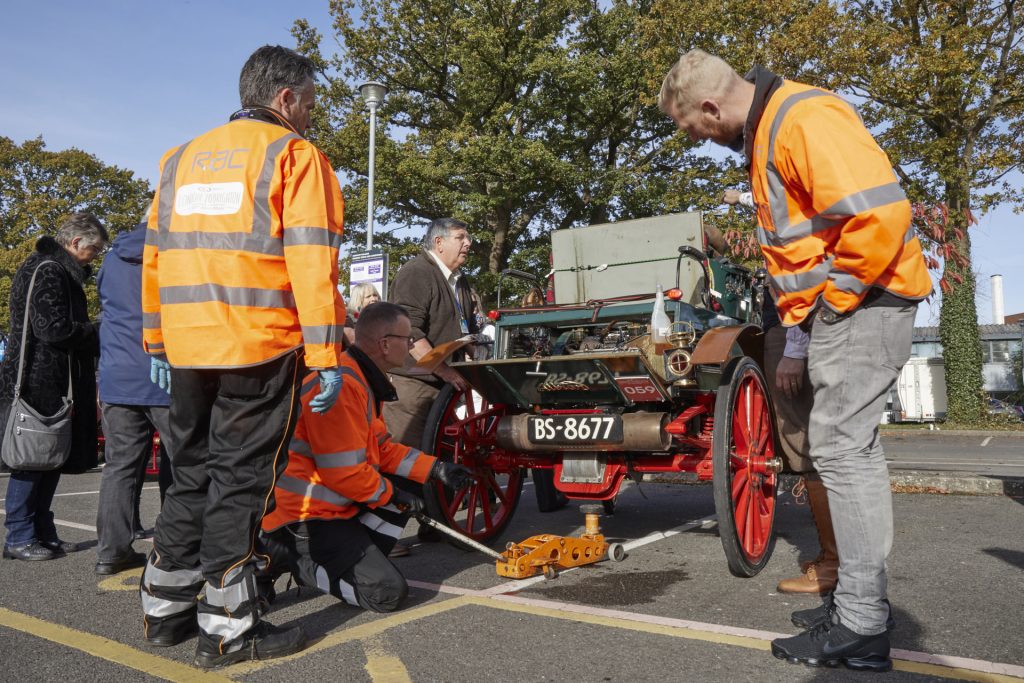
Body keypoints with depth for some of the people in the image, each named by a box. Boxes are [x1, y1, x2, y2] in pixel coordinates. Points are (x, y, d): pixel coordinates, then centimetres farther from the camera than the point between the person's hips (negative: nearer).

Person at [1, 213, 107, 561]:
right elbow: (55, 329, -20)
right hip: (39, 383, -10)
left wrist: (93, 335, 6)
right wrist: (99, 335, -10)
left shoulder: (61, 272, 19)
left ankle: (42, 533, 20)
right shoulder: (47, 271, -13)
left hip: (55, 383, 10)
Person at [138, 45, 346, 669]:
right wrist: (326, 355, -13)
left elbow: (156, 256, 19)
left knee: (193, 474, 17)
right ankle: (227, 628, 8)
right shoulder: (294, 155, -2)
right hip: (261, 347, -6)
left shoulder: (181, 160, 20)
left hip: (186, 349, 7)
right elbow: (311, 262, -12)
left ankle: (167, 608, 27)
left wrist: (157, 342, 23)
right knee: (240, 480, 1)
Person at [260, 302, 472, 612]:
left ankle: (350, 555, 4)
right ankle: (285, 557, -5)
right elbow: (344, 473, -24)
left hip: (336, 503, 10)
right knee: (388, 591, -16)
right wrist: (392, 494, -8)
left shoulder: (363, 379, 10)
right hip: (303, 518, -10)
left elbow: (381, 447, 15)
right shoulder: (341, 384, -24)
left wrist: (436, 468, 8)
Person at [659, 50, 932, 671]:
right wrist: (802, 311, 21)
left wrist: (837, 294, -16)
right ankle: (862, 598, 25)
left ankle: (861, 629, 2)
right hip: (838, 306, 10)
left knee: (840, 445, -8)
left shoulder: (804, 119, -17)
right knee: (851, 445, 13)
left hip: (863, 300, -10)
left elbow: (880, 212, -26)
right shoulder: (768, 130, 15)